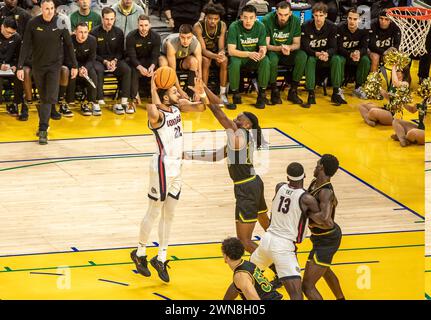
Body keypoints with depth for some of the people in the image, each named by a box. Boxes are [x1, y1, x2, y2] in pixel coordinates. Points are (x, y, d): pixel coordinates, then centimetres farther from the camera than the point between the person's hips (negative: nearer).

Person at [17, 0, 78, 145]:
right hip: (38, 65, 1)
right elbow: (26, 46, -7)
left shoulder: (60, 24, -10)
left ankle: (43, 130, -12)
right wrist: (20, 67, -11)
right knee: (43, 98, 10)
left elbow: (69, 45, -1)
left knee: (50, 98, -11)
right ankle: (43, 126, 24)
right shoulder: (33, 24, -10)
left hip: (54, 65, -1)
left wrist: (74, 66, 0)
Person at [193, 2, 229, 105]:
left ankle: (223, 94, -22)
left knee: (224, 61, -29)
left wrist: (221, 53, -41)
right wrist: (215, 56, -47)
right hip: (202, 54, -3)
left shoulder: (222, 26, -13)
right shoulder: (198, 26, -23)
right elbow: (203, 49, -27)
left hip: (216, 52, 3)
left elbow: (221, 47, -15)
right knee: (206, 61, -36)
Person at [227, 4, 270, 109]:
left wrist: (262, 53, -35)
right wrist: (249, 54, -38)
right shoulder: (234, 27, -18)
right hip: (239, 56, -2)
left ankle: (262, 94, -15)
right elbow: (231, 51, -22)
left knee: (265, 61, -29)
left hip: (255, 57, 2)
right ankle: (235, 94, -16)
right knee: (234, 62, -35)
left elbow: (263, 48, -8)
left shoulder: (260, 27, -10)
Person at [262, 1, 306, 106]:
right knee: (272, 59, -38)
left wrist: (289, 48, -26)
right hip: (272, 51, -3)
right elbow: (266, 45, -13)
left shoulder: (295, 21, -6)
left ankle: (293, 91, -17)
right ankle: (274, 92, -18)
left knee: (302, 56, -28)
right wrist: (280, 48, -31)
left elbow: (297, 44, -2)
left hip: (289, 52, 3)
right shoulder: (267, 20, -15)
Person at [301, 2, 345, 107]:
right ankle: (311, 95, -37)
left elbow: (334, 47, -11)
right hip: (311, 55, -2)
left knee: (337, 59, -28)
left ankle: (336, 93, -22)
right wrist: (316, 54, -37)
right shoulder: (306, 27, -13)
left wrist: (327, 54, -36)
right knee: (310, 60, -36)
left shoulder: (331, 27, -8)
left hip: (326, 56, 2)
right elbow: (305, 47, -17)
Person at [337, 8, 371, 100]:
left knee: (366, 60, -26)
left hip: (357, 54, 3)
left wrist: (359, 53, -42)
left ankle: (358, 88, -10)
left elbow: (364, 47, -16)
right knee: (340, 60, -36)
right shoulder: (341, 29, -17)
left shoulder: (363, 31, -10)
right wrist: (350, 54, -42)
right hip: (342, 54, -3)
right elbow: (339, 48, -22)